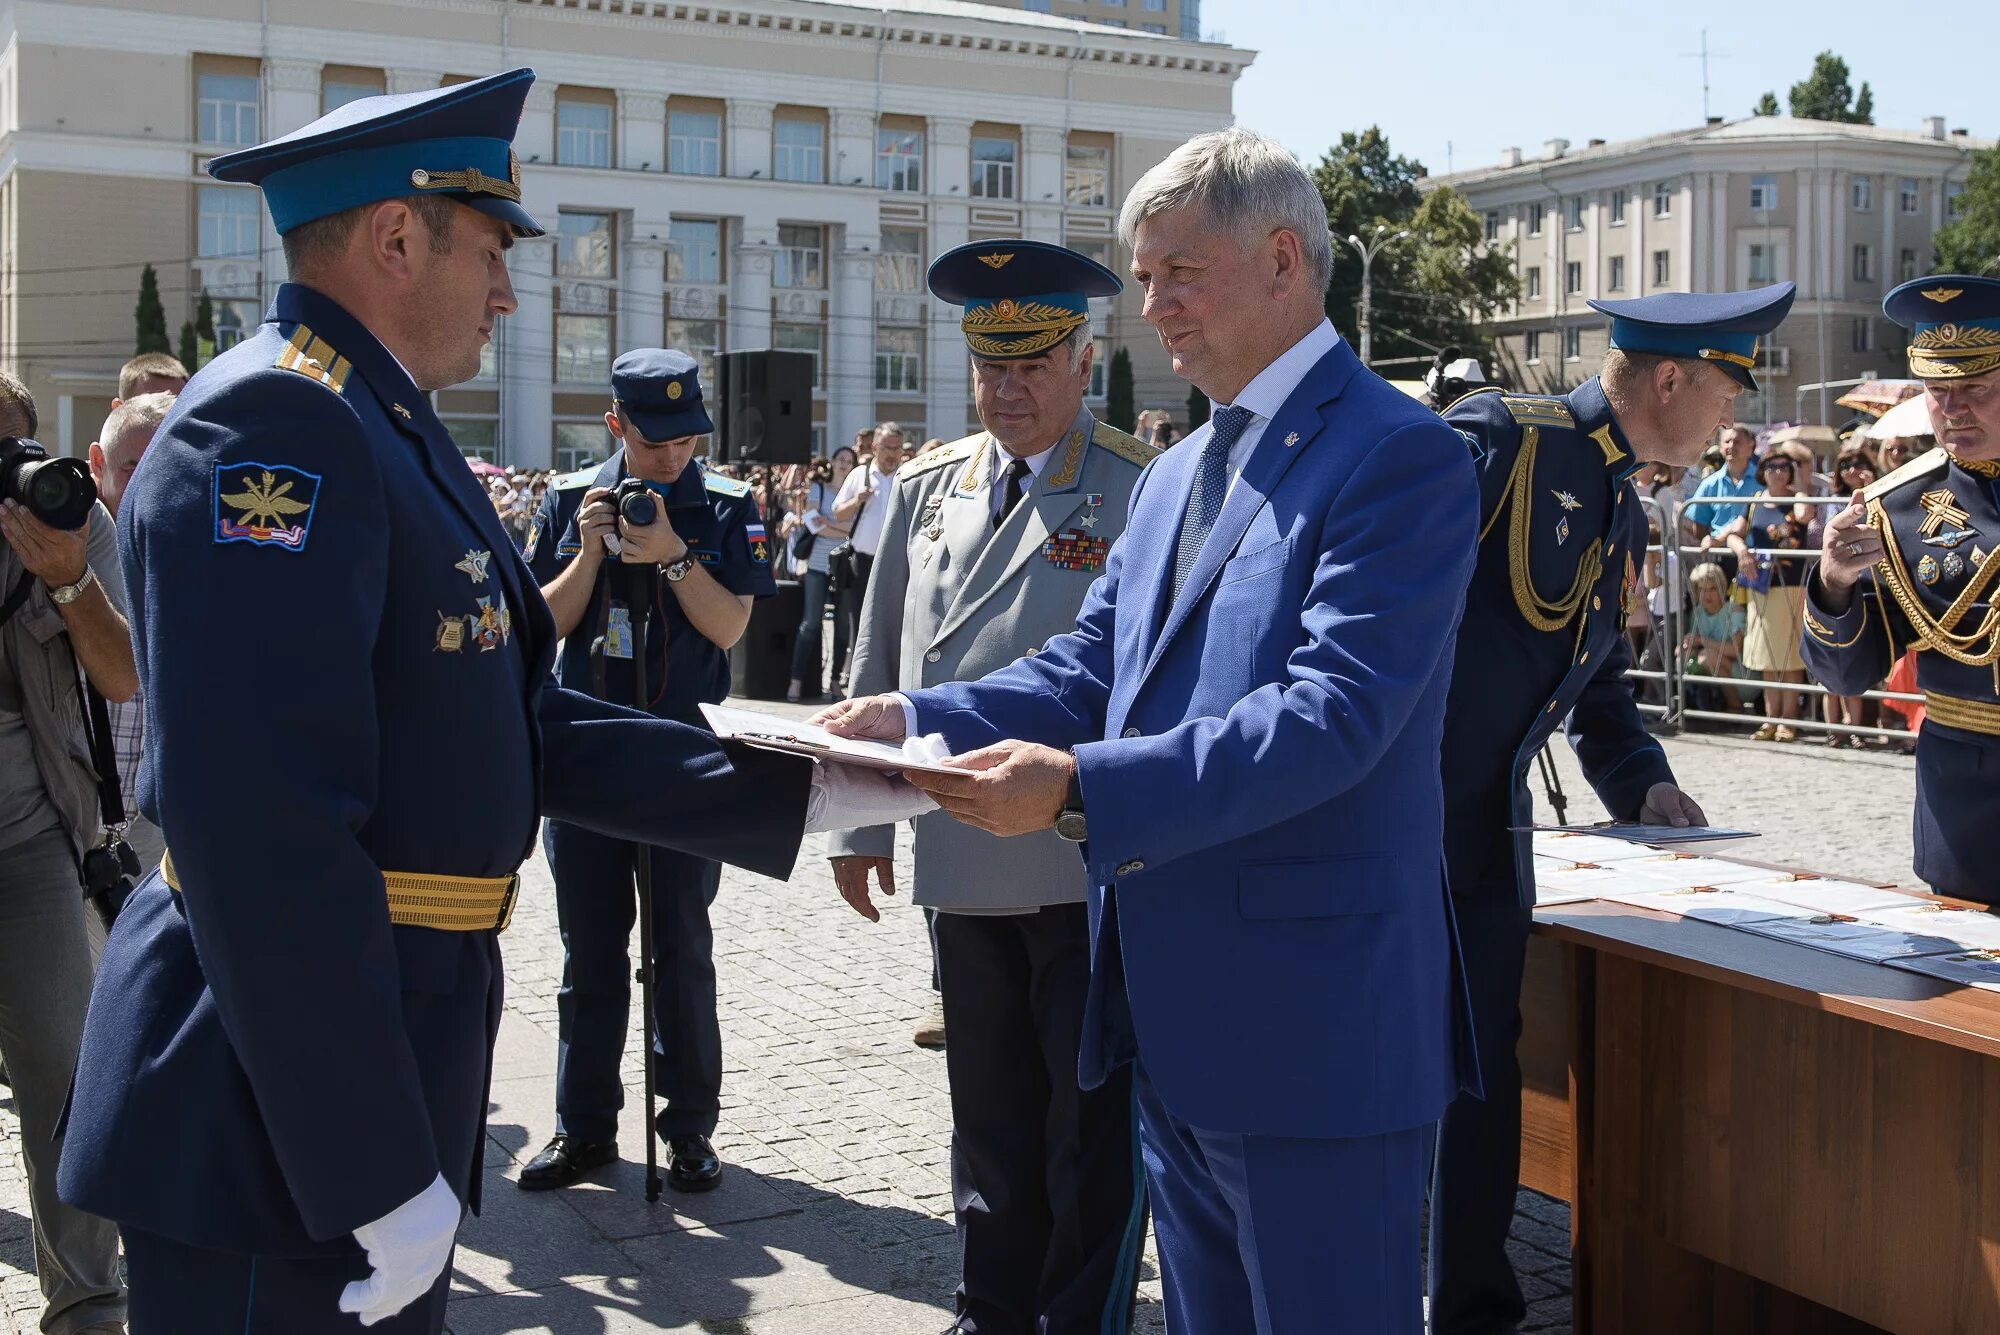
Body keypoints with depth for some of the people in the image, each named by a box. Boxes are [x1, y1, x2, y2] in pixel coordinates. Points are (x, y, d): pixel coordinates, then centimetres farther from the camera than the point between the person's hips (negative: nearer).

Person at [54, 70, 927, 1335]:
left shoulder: (390, 431, 15)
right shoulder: (270, 425, -19)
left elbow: (531, 730, 16)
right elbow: (266, 833, -26)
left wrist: (815, 792, 11)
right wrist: (377, 1171, -24)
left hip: (394, 1033, 10)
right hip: (284, 1112, -10)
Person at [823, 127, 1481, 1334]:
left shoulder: (1399, 456, -12)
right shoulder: (1176, 474, 17)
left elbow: (1334, 714, -23)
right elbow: (1089, 671, 13)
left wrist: (1080, 786, -30)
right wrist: (917, 721, -4)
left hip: (1312, 1027, -8)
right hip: (1177, 1017, 9)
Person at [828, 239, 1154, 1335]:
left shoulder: (1141, 492, -7)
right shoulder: (926, 489, 10)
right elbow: (880, 670, 14)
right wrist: (861, 821, 12)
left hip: (1091, 864, -5)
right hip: (961, 864, 5)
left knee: (1093, 1123, 5)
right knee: (990, 1117, 18)